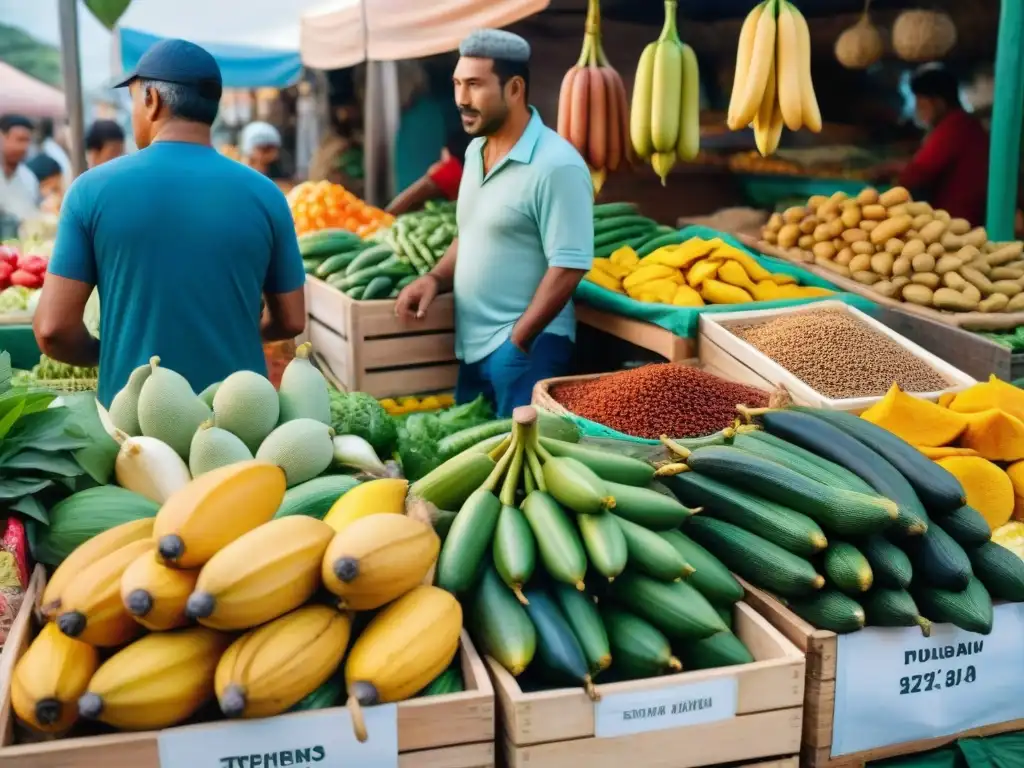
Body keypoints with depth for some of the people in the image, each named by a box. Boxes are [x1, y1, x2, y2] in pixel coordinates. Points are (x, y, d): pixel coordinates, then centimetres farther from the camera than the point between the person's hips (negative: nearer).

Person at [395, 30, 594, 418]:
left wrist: (515, 343, -16)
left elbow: (568, 267, -20)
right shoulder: (475, 151, 8)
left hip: (525, 348, -8)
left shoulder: (556, 165, -18)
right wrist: (435, 278, 2)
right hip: (471, 344, 8)